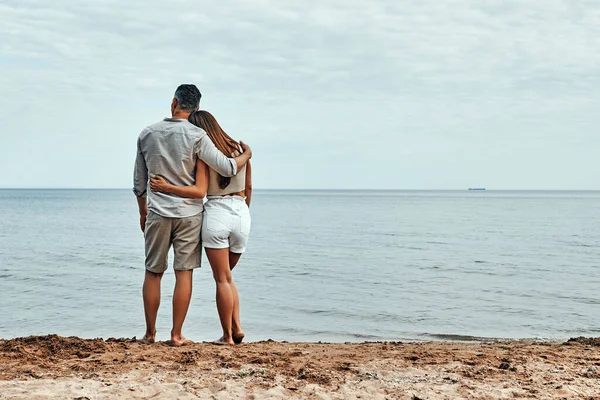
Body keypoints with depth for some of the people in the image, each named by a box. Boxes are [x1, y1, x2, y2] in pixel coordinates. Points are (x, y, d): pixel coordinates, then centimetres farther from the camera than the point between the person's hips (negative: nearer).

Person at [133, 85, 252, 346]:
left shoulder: (147, 135, 1)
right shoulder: (196, 136, -10)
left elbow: (139, 181, 8)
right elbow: (228, 169, -12)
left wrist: (143, 212, 22)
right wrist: (247, 154, 9)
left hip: (157, 213, 2)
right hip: (189, 213, -2)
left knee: (153, 273, 11)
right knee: (184, 274, 3)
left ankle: (150, 333, 15)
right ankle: (176, 334, 5)